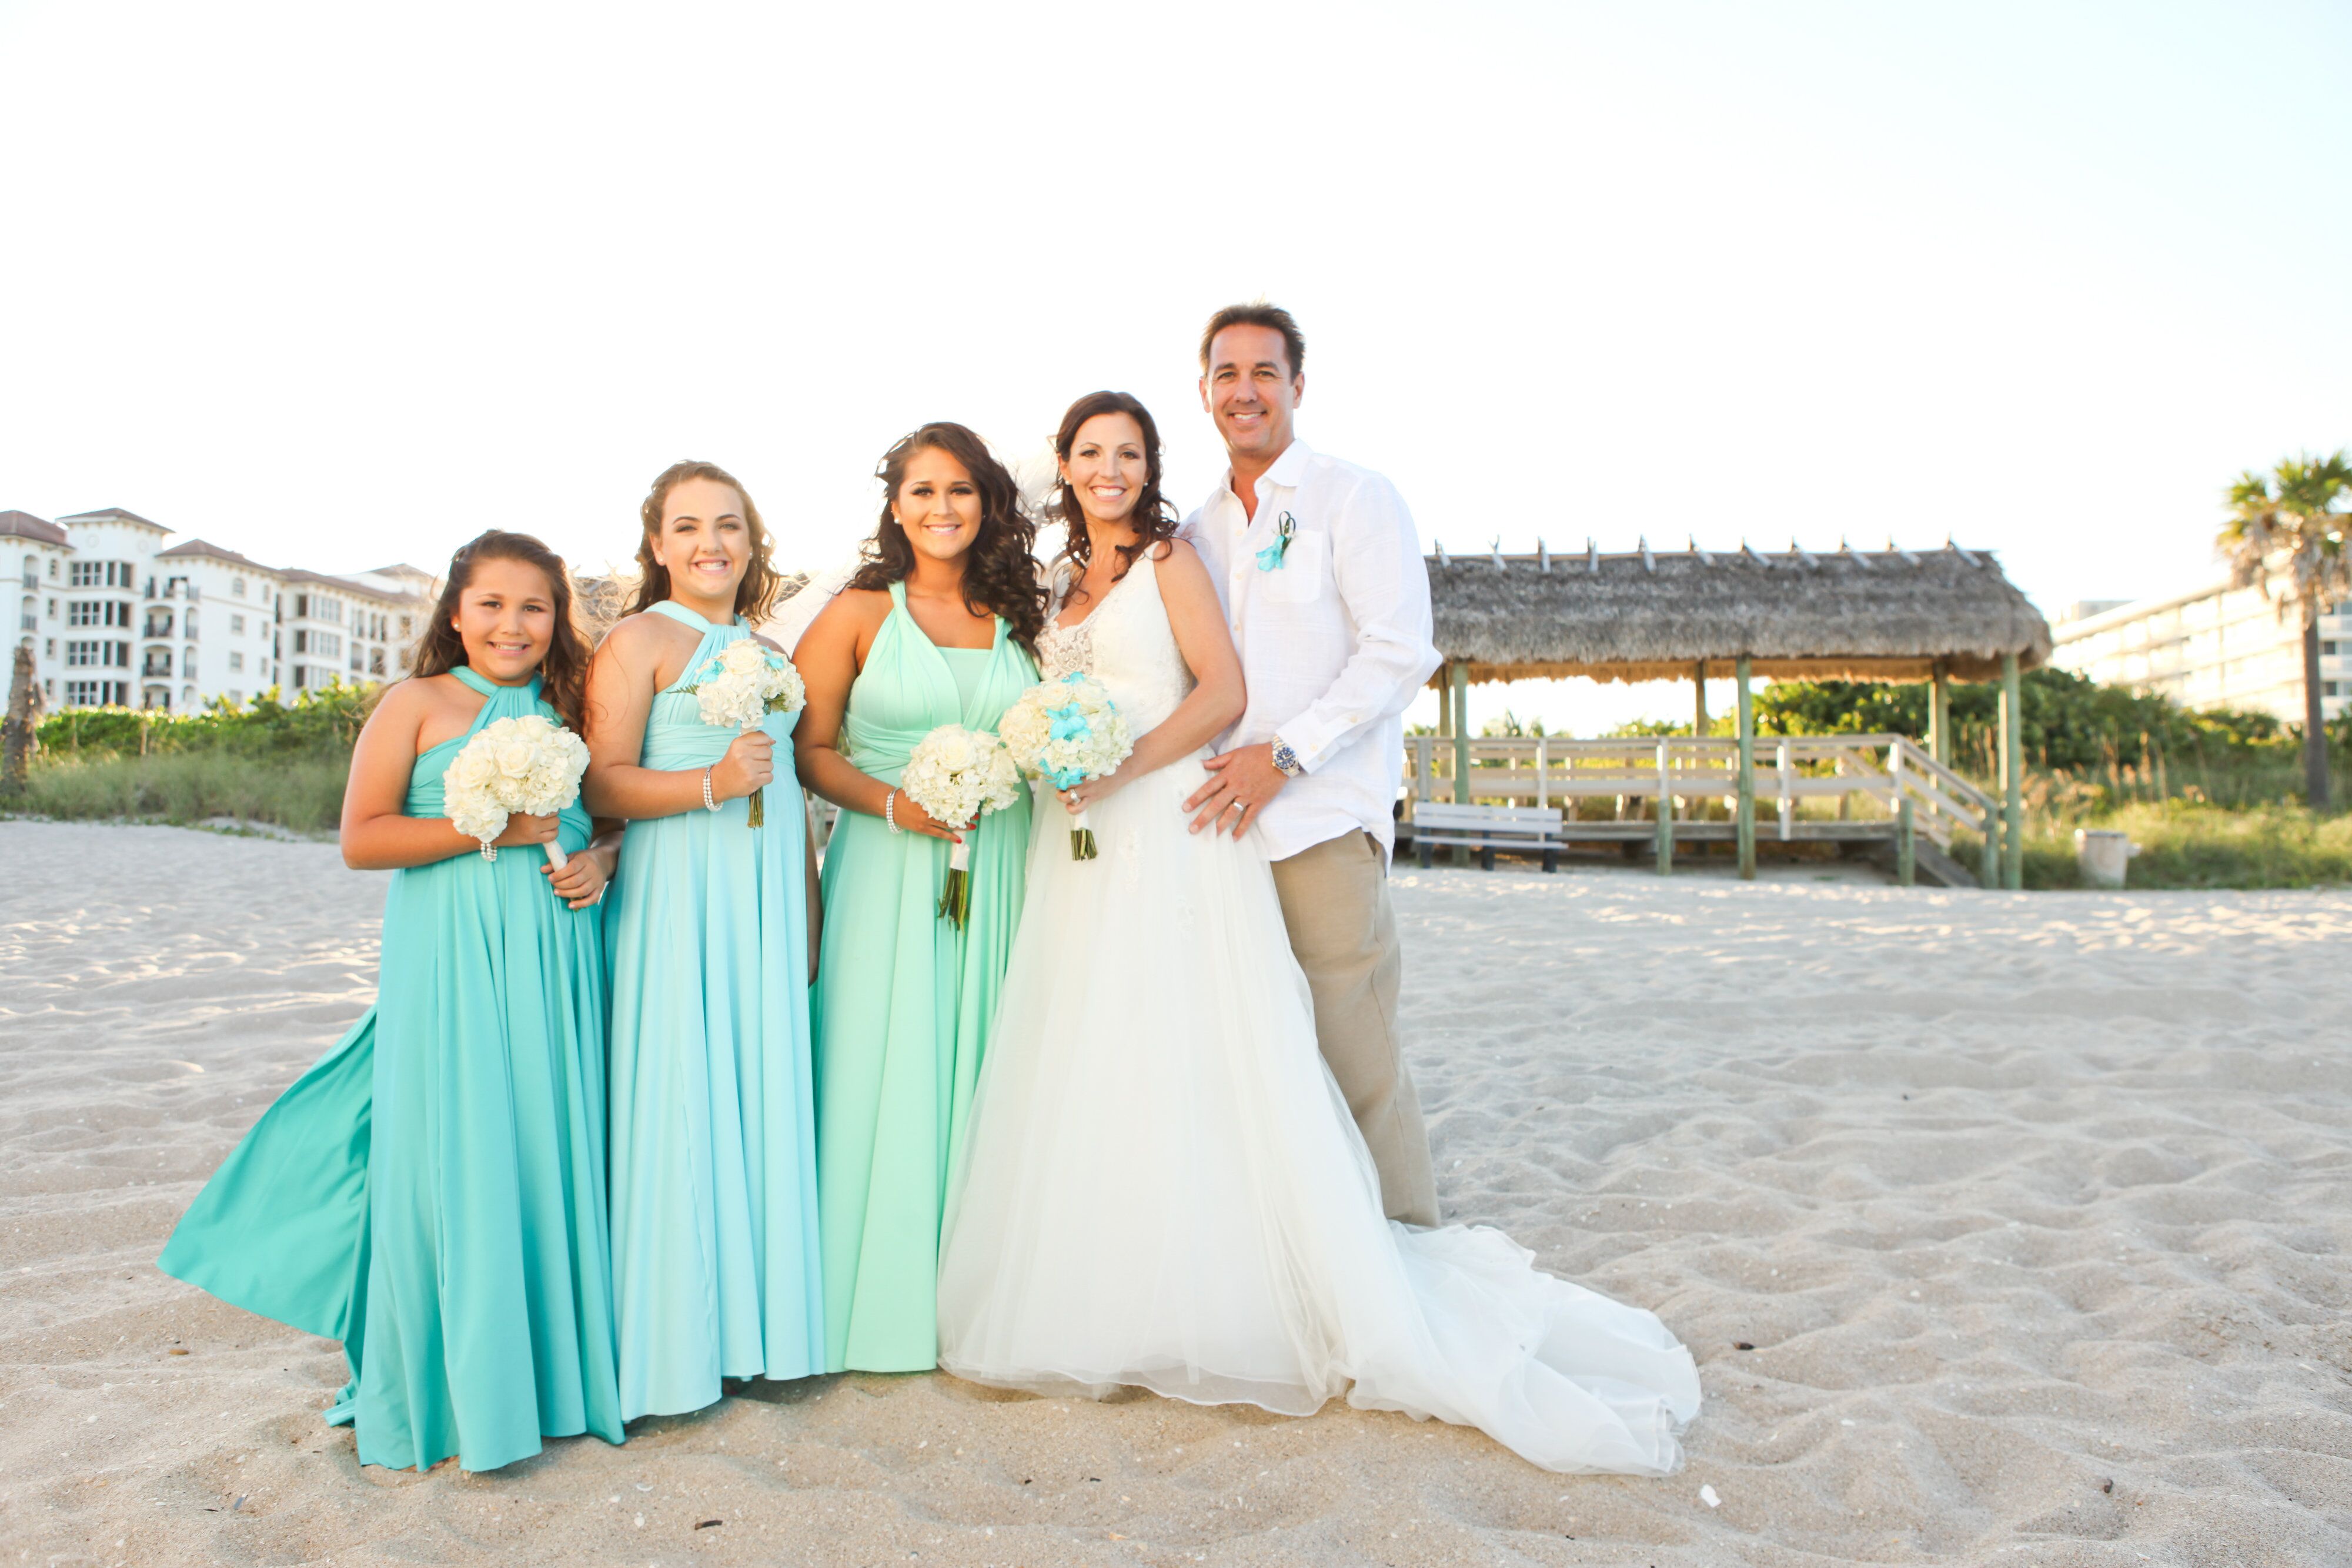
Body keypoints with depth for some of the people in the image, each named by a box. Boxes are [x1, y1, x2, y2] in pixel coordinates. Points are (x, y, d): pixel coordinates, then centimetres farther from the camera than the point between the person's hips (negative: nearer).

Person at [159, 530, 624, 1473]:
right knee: (450, 1160, -1)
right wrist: (486, 828, -16)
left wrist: (601, 862, -2)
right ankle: (442, 1387, 15)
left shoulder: (567, 715, 14)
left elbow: (613, 819, 20)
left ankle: (544, 1365, 21)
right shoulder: (417, 705, 1)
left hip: (554, 962, 4)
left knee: (548, 1153, 7)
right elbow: (360, 839, -6)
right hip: (449, 960, -4)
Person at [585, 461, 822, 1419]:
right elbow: (603, 784, -10)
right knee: (679, 1101, -3)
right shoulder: (639, 640, -1)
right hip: (679, 897, -6)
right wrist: (712, 784, -22)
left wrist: (808, 919, 16)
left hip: (769, 899, 6)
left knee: (765, 1097, 7)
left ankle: (754, 1324, 19)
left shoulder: (773, 653, 17)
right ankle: (672, 1343, 9)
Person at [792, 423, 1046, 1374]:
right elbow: (808, 751, -1)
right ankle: (883, 1299, 12)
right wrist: (894, 805, -15)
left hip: (998, 872, 3)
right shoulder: (859, 614, 2)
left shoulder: (1016, 617, 11)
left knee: (977, 1069, 7)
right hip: (887, 869, -3)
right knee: (885, 1071, -2)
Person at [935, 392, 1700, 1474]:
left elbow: (1222, 690, -8)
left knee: (1187, 1057, -8)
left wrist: (1124, 765, -17)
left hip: (1169, 831, -6)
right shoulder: (1058, 583, 19)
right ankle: (1106, 1299, 16)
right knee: (1085, 1064, 5)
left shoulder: (1168, 559, 1)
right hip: (1083, 854, 6)